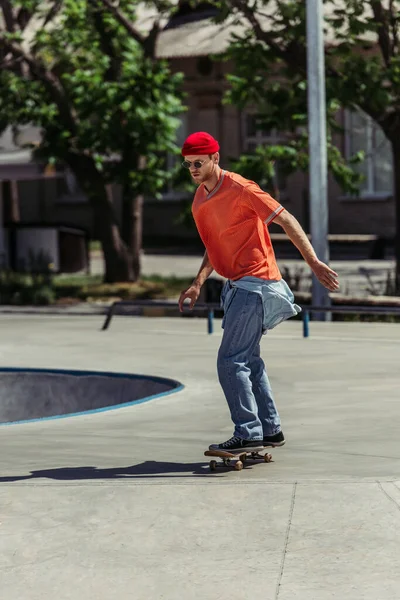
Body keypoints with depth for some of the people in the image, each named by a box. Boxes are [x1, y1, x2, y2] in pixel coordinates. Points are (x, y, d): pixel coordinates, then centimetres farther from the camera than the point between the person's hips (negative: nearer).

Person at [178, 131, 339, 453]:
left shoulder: (240, 189, -15)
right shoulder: (200, 197, 12)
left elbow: (287, 220, -14)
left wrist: (314, 263, -16)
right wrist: (198, 284, 13)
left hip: (254, 283, -10)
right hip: (237, 284, 10)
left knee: (231, 362, -13)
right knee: (248, 359, 15)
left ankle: (248, 434, -11)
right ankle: (270, 429, 24)